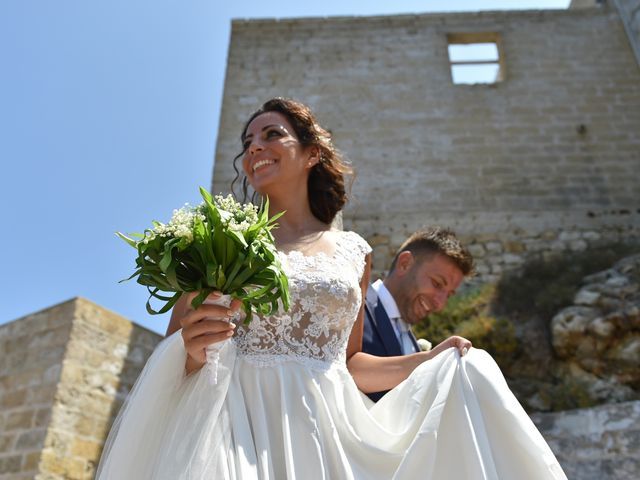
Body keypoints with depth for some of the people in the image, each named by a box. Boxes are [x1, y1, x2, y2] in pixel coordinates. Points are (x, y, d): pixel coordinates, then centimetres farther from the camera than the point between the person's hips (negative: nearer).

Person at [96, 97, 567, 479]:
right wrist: (192, 347, -20)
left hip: (325, 429, 4)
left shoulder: (353, 252, 8)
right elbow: (174, 351, 2)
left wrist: (431, 361, 6)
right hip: (235, 419, -3)